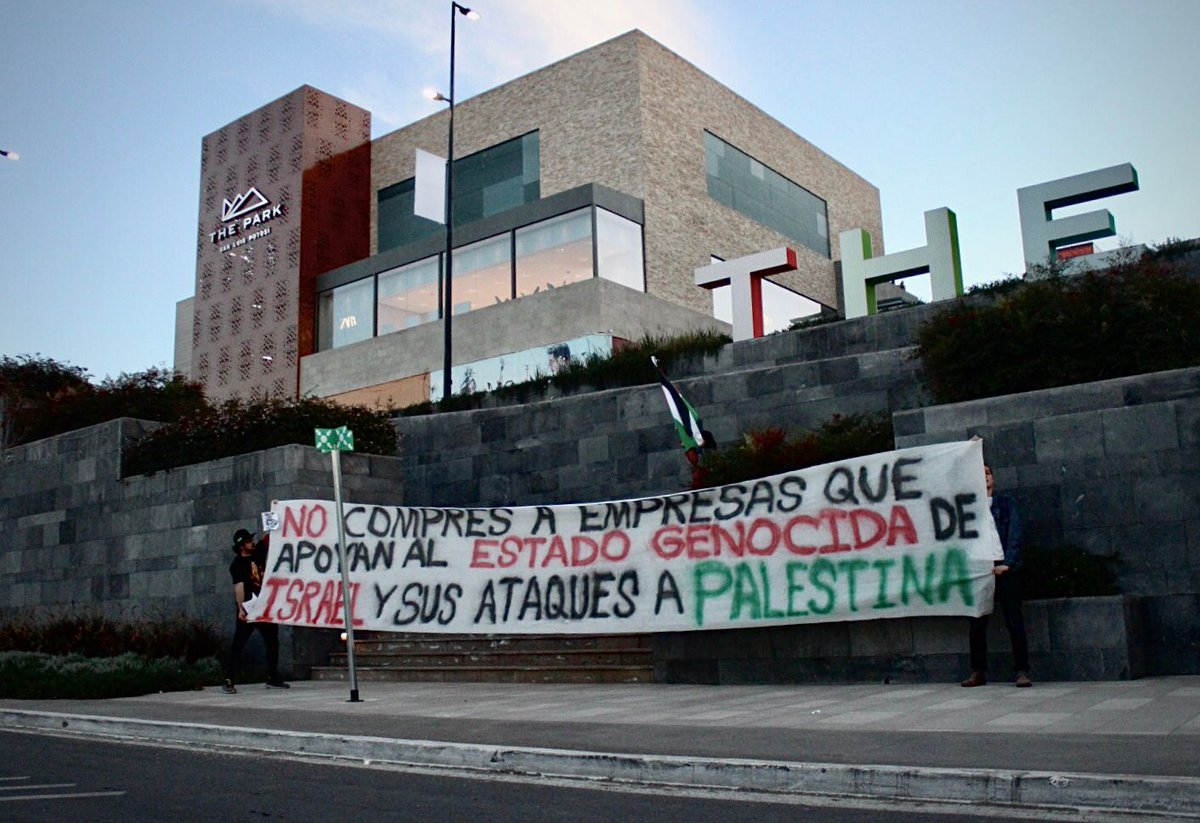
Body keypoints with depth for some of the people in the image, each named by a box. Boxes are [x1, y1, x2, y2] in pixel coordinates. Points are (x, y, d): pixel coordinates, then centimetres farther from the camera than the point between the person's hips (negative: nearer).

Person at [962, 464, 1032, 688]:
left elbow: (1015, 534, 3)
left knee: (1014, 620, -4)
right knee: (977, 623, 1)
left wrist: (1007, 564, -9)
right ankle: (978, 672, 6)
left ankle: (1022, 671, -2)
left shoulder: (1006, 503, 12)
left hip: (1004, 567, -1)